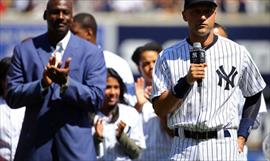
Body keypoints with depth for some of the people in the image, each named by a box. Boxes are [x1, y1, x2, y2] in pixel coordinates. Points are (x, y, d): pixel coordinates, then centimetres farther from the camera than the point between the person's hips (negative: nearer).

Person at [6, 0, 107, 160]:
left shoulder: (91, 53, 4)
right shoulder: (24, 50, 8)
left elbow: (96, 100, -3)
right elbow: (12, 97, 2)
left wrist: (66, 83, -19)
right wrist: (42, 83, -15)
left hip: (75, 146, -1)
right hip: (34, 146, 1)